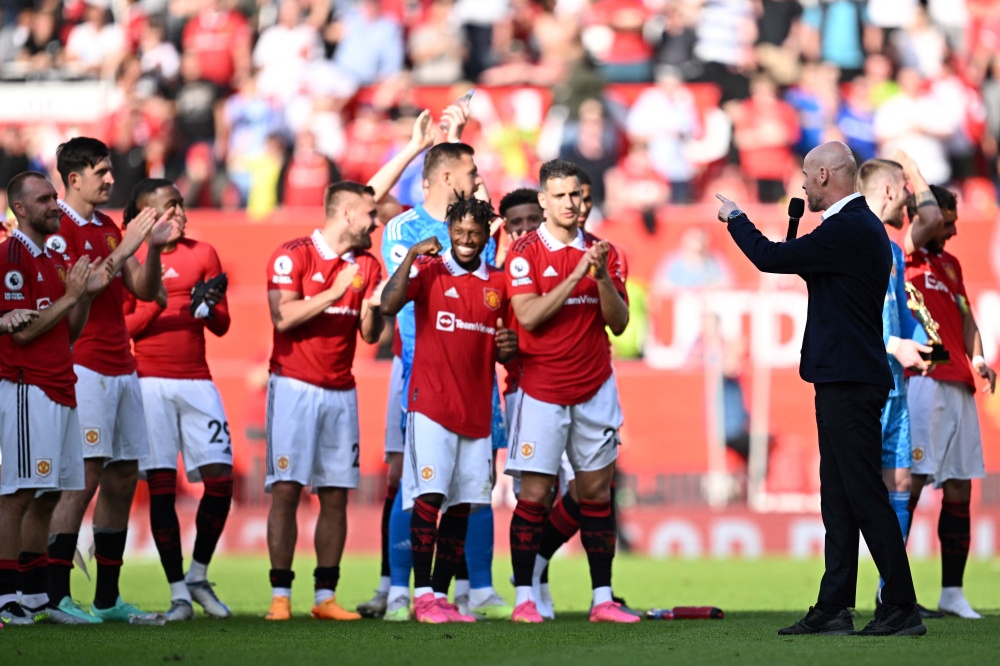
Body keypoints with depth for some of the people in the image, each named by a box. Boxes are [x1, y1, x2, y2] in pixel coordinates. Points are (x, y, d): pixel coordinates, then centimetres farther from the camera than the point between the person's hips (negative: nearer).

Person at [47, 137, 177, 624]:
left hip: (122, 368, 9)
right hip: (83, 368, -9)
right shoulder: (59, 229, -9)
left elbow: (144, 290, 17)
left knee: (123, 479, 7)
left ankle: (108, 598, 12)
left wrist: (154, 249, 1)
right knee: (84, 479, -12)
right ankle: (56, 596, -10)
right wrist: (124, 251, -17)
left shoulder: (108, 228, 17)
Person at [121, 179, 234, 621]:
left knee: (220, 479, -5)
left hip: (196, 380, 3)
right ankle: (177, 592, 2)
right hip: (150, 381, -3)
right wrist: (155, 305, -14)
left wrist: (208, 307, -10)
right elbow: (118, 328, 2)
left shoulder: (203, 255, 10)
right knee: (161, 486, -3)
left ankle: (198, 576, 12)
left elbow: (222, 327, 12)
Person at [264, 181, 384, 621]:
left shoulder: (367, 266, 11)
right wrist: (335, 292, -18)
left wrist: (373, 307, -10)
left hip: (341, 392, 5)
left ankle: (325, 596, 6)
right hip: (294, 386, -5)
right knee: (286, 489, -9)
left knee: (336, 495, 2)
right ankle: (280, 595, -7)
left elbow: (370, 335, 10)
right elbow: (283, 318, -15)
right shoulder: (293, 255, -5)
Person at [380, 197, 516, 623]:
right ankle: (423, 595, -11)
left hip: (477, 409, 5)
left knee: (462, 506, 5)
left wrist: (507, 348, -1)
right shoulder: (429, 270, 0)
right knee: (429, 496, -13)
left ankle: (441, 595, 9)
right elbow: (388, 305, -18)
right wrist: (411, 256, -21)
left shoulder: (498, 284, 13)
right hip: (432, 405, -5)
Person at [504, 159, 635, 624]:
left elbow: (618, 323, 3)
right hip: (542, 389, -4)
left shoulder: (602, 252, 7)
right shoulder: (525, 253, -4)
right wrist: (577, 275, -21)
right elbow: (529, 316, -16)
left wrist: (602, 277, -13)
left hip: (595, 389, 4)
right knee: (534, 493, -6)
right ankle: (524, 599, 1)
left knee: (596, 490, 5)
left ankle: (603, 599, 7)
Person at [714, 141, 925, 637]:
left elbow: (770, 259, -17)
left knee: (864, 494, -9)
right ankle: (833, 609, 14)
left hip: (850, 383, -11)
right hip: (843, 378, 11)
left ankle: (902, 609, -8)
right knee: (839, 497, 11)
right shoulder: (860, 225, 16)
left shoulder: (848, 229, -17)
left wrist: (734, 218, 0)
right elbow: (799, 265, 23)